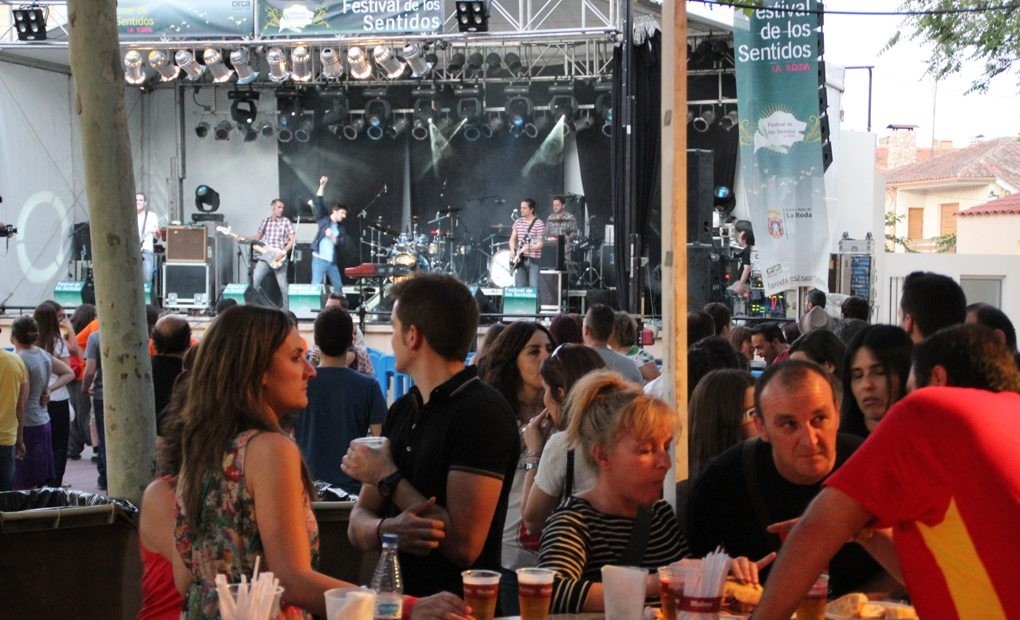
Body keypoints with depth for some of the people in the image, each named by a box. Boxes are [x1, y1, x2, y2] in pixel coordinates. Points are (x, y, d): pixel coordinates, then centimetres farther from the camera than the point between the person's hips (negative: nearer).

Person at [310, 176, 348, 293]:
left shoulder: (341, 229, 13)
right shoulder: (324, 219, 5)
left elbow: (342, 244, 1)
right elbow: (319, 203, -6)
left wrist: (332, 237, -16)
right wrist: (322, 186, -15)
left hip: (332, 262, 5)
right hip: (319, 259, -5)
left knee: (338, 287, 10)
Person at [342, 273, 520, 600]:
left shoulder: (482, 412, -11)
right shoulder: (402, 410, 13)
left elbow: (464, 544, -17)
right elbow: (358, 524, 12)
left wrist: (388, 475, -8)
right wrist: (389, 528, -11)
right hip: (394, 596, 6)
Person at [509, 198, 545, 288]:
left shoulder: (539, 224, -7)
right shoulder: (518, 222, 10)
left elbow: (540, 244, -11)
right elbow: (512, 239, 14)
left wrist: (529, 248, -29)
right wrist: (512, 250, -4)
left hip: (534, 261, -5)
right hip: (520, 260, 5)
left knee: (534, 288, -11)